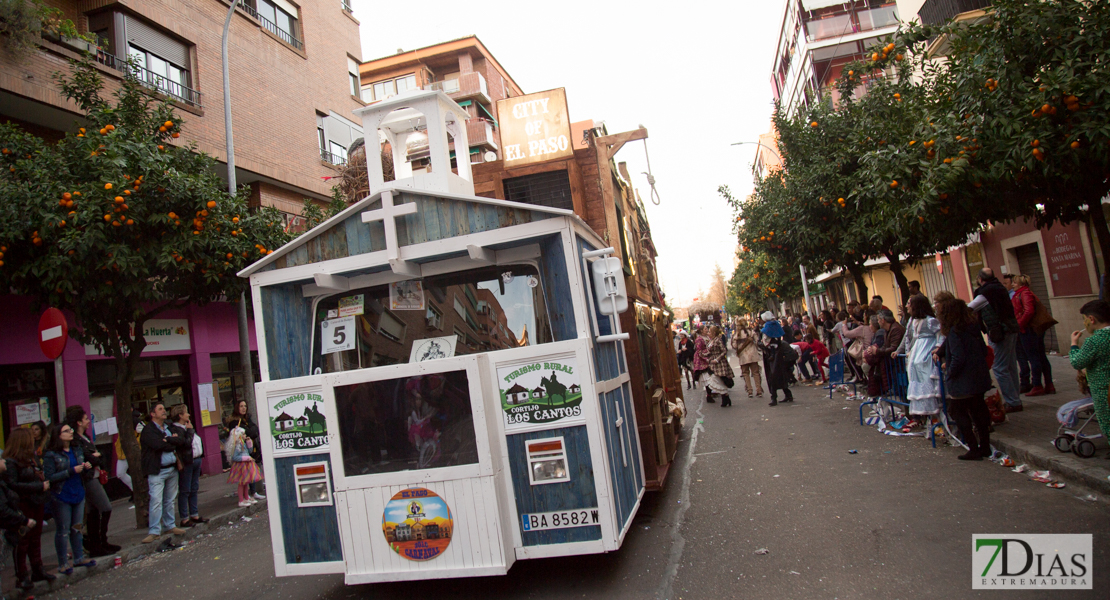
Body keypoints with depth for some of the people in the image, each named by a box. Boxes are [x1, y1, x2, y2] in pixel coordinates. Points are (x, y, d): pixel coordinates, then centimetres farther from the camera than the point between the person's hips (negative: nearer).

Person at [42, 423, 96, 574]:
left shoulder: (77, 450, 7)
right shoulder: (51, 455, -12)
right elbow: (49, 477, -18)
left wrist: (86, 467, -3)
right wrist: (72, 471, -23)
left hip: (78, 494, 6)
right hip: (61, 498, -6)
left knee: (77, 528, 15)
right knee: (62, 531, 2)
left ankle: (79, 558, 26)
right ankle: (63, 564, 13)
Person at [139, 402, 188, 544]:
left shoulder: (169, 428, 16)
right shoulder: (148, 430, -6)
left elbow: (182, 441, 3)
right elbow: (158, 445, -20)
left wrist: (169, 440, -12)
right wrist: (173, 444, -5)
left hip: (172, 468, 7)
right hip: (157, 471, -7)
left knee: (171, 500, 12)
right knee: (156, 501, -9)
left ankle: (170, 526, 22)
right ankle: (154, 531, -4)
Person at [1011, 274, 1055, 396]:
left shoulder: (1025, 294, -13)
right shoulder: (1025, 293, 17)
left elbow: (1029, 311, -24)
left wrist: (1019, 325, -17)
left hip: (1028, 330, -10)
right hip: (1038, 329, 10)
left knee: (1033, 358, -5)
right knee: (1041, 357, 12)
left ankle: (1037, 386, 0)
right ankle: (1049, 385, 17)